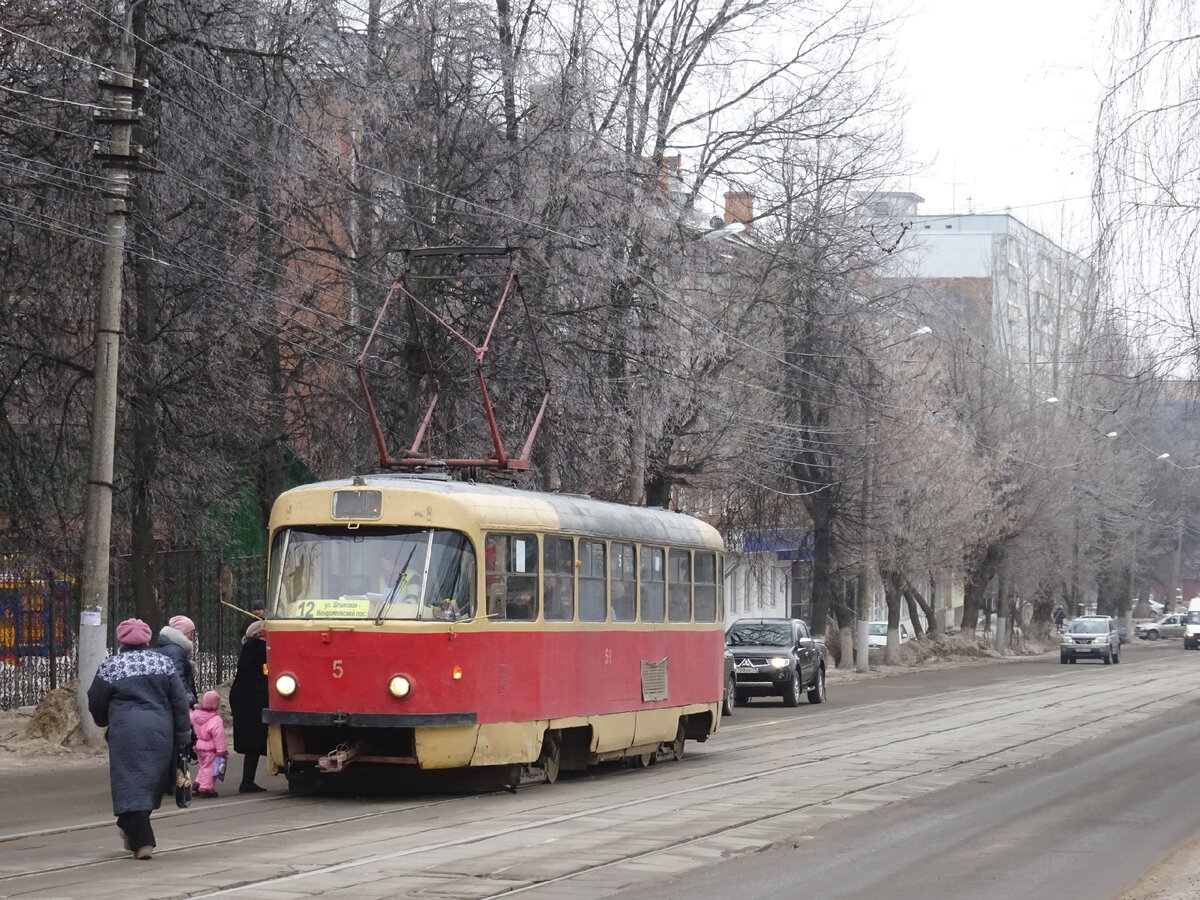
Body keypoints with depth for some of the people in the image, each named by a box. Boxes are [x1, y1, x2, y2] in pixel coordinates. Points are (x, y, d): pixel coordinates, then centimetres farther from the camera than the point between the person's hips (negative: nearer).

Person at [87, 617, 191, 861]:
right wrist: (183, 733, 14)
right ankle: (132, 830, 28)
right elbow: (179, 701, 7)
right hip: (160, 729, 3)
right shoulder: (163, 663, 8)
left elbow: (96, 704, 7)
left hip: (126, 731, -3)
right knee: (152, 782, 16)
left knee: (131, 785, -2)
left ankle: (142, 842, -10)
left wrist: (104, 722, 28)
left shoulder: (110, 667, 1)